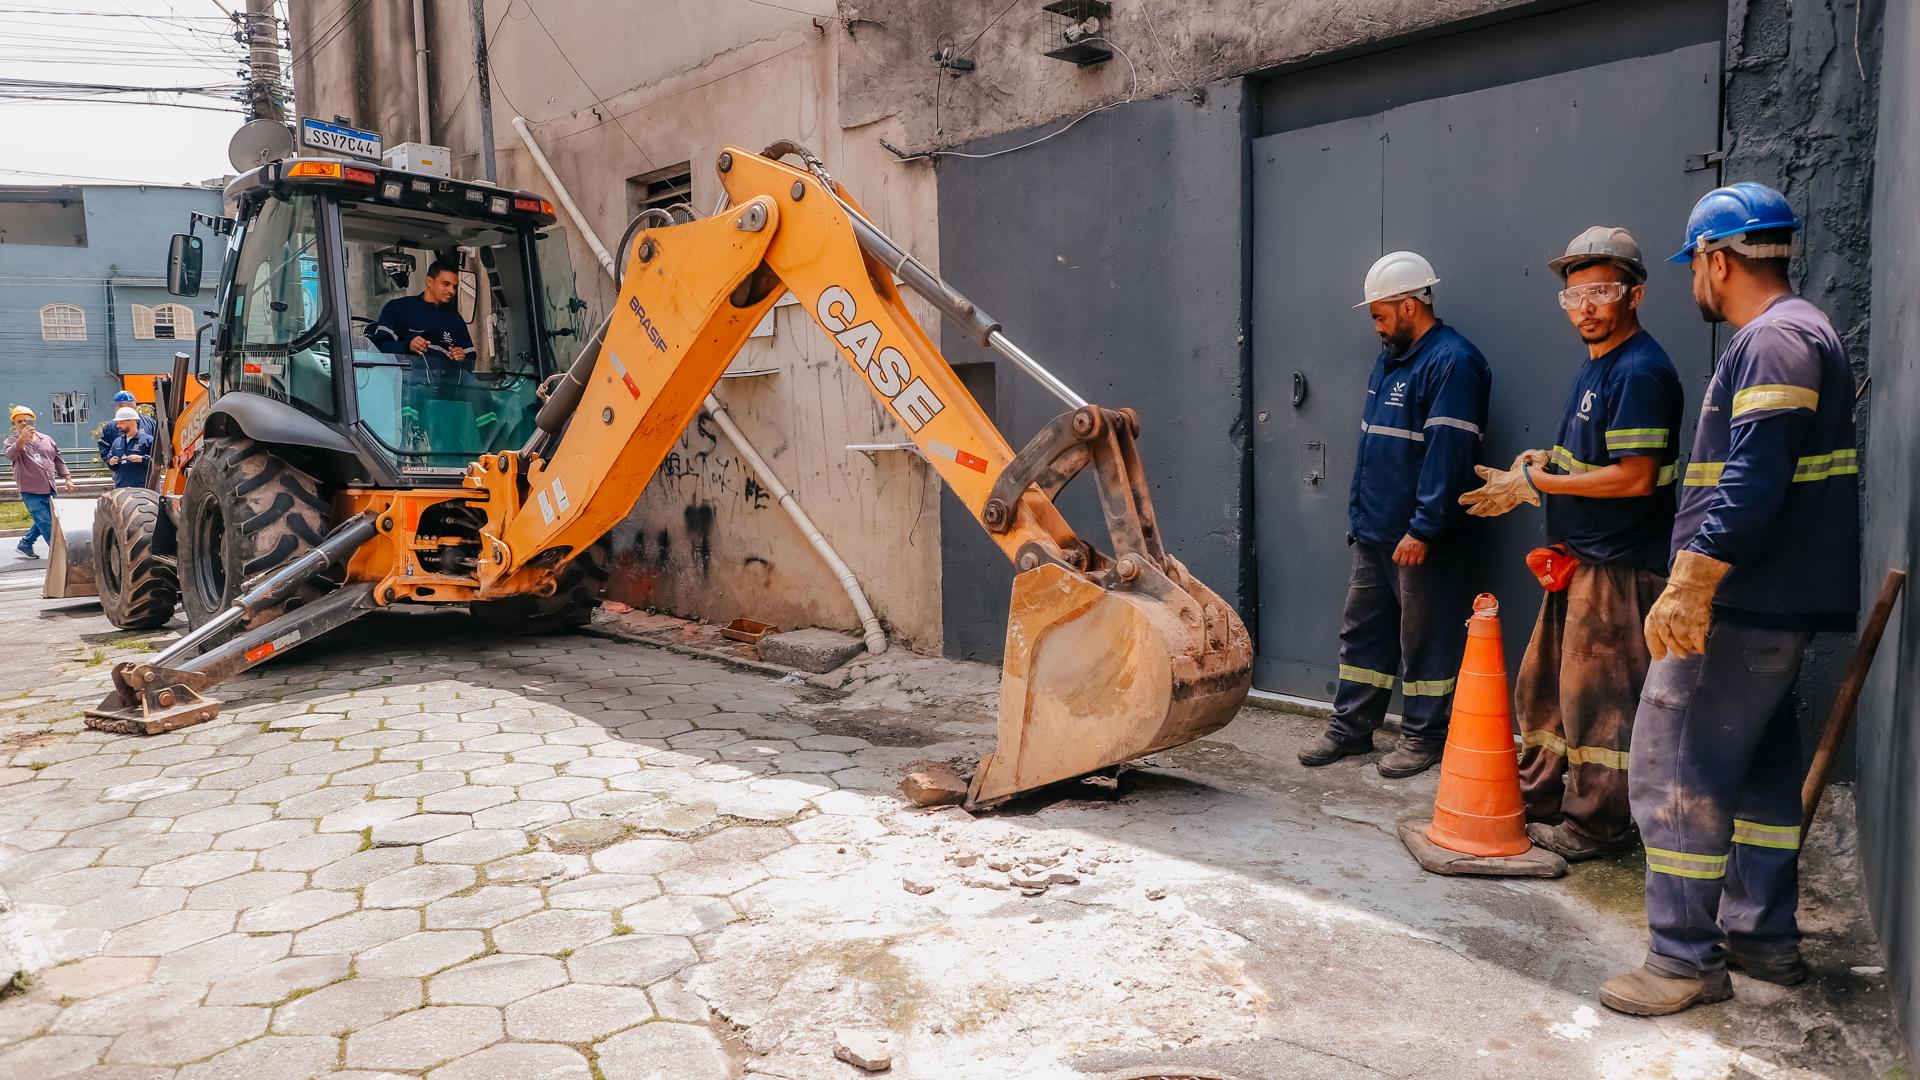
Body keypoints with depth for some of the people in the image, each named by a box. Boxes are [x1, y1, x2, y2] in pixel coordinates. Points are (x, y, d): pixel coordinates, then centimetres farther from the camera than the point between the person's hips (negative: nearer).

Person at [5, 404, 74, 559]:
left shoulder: (46, 439, 12)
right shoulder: (13, 440, -2)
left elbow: (58, 460, 18)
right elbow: (10, 455, -24)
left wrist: (67, 478, 10)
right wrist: (22, 439, -40)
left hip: (49, 489, 5)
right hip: (31, 491, -5)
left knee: (46, 521, 16)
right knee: (46, 523, -7)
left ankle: (25, 544, 33)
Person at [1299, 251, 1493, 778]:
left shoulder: (1453, 363, -15)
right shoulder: (1390, 358, 15)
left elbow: (1447, 454, -21)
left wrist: (1422, 529, -23)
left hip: (1420, 541, -9)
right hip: (1373, 534, 9)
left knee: (1426, 640, 4)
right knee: (1362, 631, 14)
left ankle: (1424, 736, 16)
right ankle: (1350, 726, 24)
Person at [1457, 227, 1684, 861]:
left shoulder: (1641, 370, -17)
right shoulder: (1597, 363, 14)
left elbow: (1635, 476, -23)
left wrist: (1534, 481, -17)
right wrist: (1550, 460, 4)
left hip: (1618, 564, -10)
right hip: (1580, 557, 10)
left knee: (1596, 696, -1)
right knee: (1545, 682, 17)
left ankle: (1597, 825, 13)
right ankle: (1541, 797, 31)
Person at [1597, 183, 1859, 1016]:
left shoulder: (1773, 341, -15)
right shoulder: (1797, 334, 18)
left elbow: (1753, 484, -26)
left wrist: (1690, 586, -29)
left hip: (1742, 605, -11)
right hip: (1771, 602, 11)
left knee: (1676, 771, -5)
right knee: (1759, 768, 17)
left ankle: (1687, 959, 3)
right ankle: (1764, 936, 28)